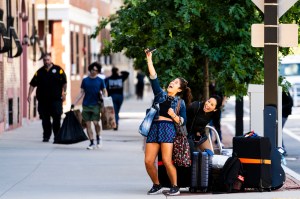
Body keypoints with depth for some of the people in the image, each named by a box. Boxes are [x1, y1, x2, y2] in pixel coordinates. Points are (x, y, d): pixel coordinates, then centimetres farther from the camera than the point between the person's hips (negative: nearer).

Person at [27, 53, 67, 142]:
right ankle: (46, 136, 12)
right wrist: (29, 95, -1)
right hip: (43, 99, 2)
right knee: (45, 119, 4)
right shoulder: (40, 72, 10)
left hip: (56, 99, -2)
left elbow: (64, 82, 2)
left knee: (56, 118, -3)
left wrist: (64, 93, -7)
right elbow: (33, 84, 8)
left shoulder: (58, 70, 3)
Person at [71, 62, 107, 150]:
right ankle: (92, 143, 9)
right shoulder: (85, 80, 9)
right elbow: (81, 93, 11)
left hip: (96, 105, -2)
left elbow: (104, 92, 6)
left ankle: (98, 137, 16)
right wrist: (74, 103, 7)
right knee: (88, 124, 1)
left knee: (95, 122, -12)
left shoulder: (100, 81, 4)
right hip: (86, 105, 2)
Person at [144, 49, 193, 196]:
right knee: (148, 161, -6)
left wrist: (173, 115, -10)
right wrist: (149, 60, 5)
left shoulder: (180, 102, 13)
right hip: (154, 127, 3)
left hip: (168, 128, -3)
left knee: (166, 160, -14)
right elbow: (153, 78, 12)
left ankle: (175, 187, 0)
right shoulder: (160, 94, 20)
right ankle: (156, 185, 13)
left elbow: (183, 121, 9)